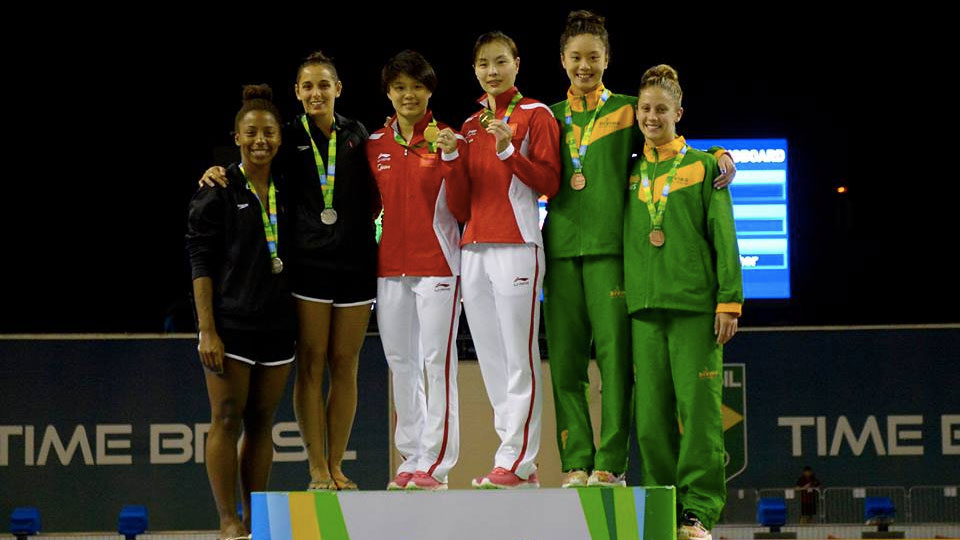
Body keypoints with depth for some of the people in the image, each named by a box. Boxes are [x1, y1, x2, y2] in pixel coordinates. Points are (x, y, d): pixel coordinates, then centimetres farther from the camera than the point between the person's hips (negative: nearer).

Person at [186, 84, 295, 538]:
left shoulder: (285, 191, 10)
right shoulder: (217, 191, -5)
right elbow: (201, 262, -7)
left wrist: (299, 320, 9)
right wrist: (207, 330, -14)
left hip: (277, 325, 5)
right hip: (230, 324, -5)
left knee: (262, 423, 8)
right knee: (227, 420, -3)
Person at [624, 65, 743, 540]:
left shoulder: (703, 167, 6)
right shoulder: (632, 174, 16)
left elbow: (723, 237, 1)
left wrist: (729, 300, -7)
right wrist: (619, 300, 12)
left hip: (695, 305, -4)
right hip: (644, 307, 4)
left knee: (698, 407, -7)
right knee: (651, 414, 1)